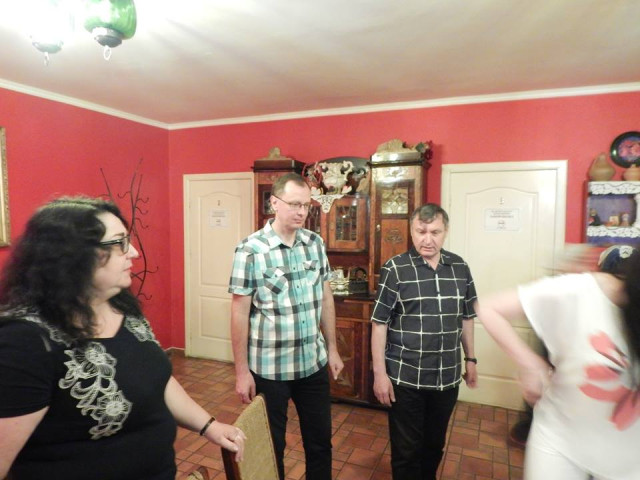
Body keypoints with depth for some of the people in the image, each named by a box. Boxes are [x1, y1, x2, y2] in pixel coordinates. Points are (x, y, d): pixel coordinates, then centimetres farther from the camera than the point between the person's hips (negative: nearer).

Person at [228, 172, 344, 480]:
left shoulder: (315, 243, 0)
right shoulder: (250, 250, -15)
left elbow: (325, 298, 7)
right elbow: (240, 313, -12)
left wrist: (332, 348, 10)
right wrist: (241, 371, -9)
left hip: (314, 362, 5)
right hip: (268, 367, -4)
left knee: (320, 440, 20)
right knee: (271, 446, 17)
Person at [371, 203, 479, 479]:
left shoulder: (460, 268, 1)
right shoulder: (395, 269, -12)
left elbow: (466, 318, 12)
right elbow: (379, 323, -11)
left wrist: (470, 359, 14)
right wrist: (379, 373, -12)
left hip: (448, 376, 4)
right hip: (405, 378, -4)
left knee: (435, 445, 22)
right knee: (406, 449, 10)